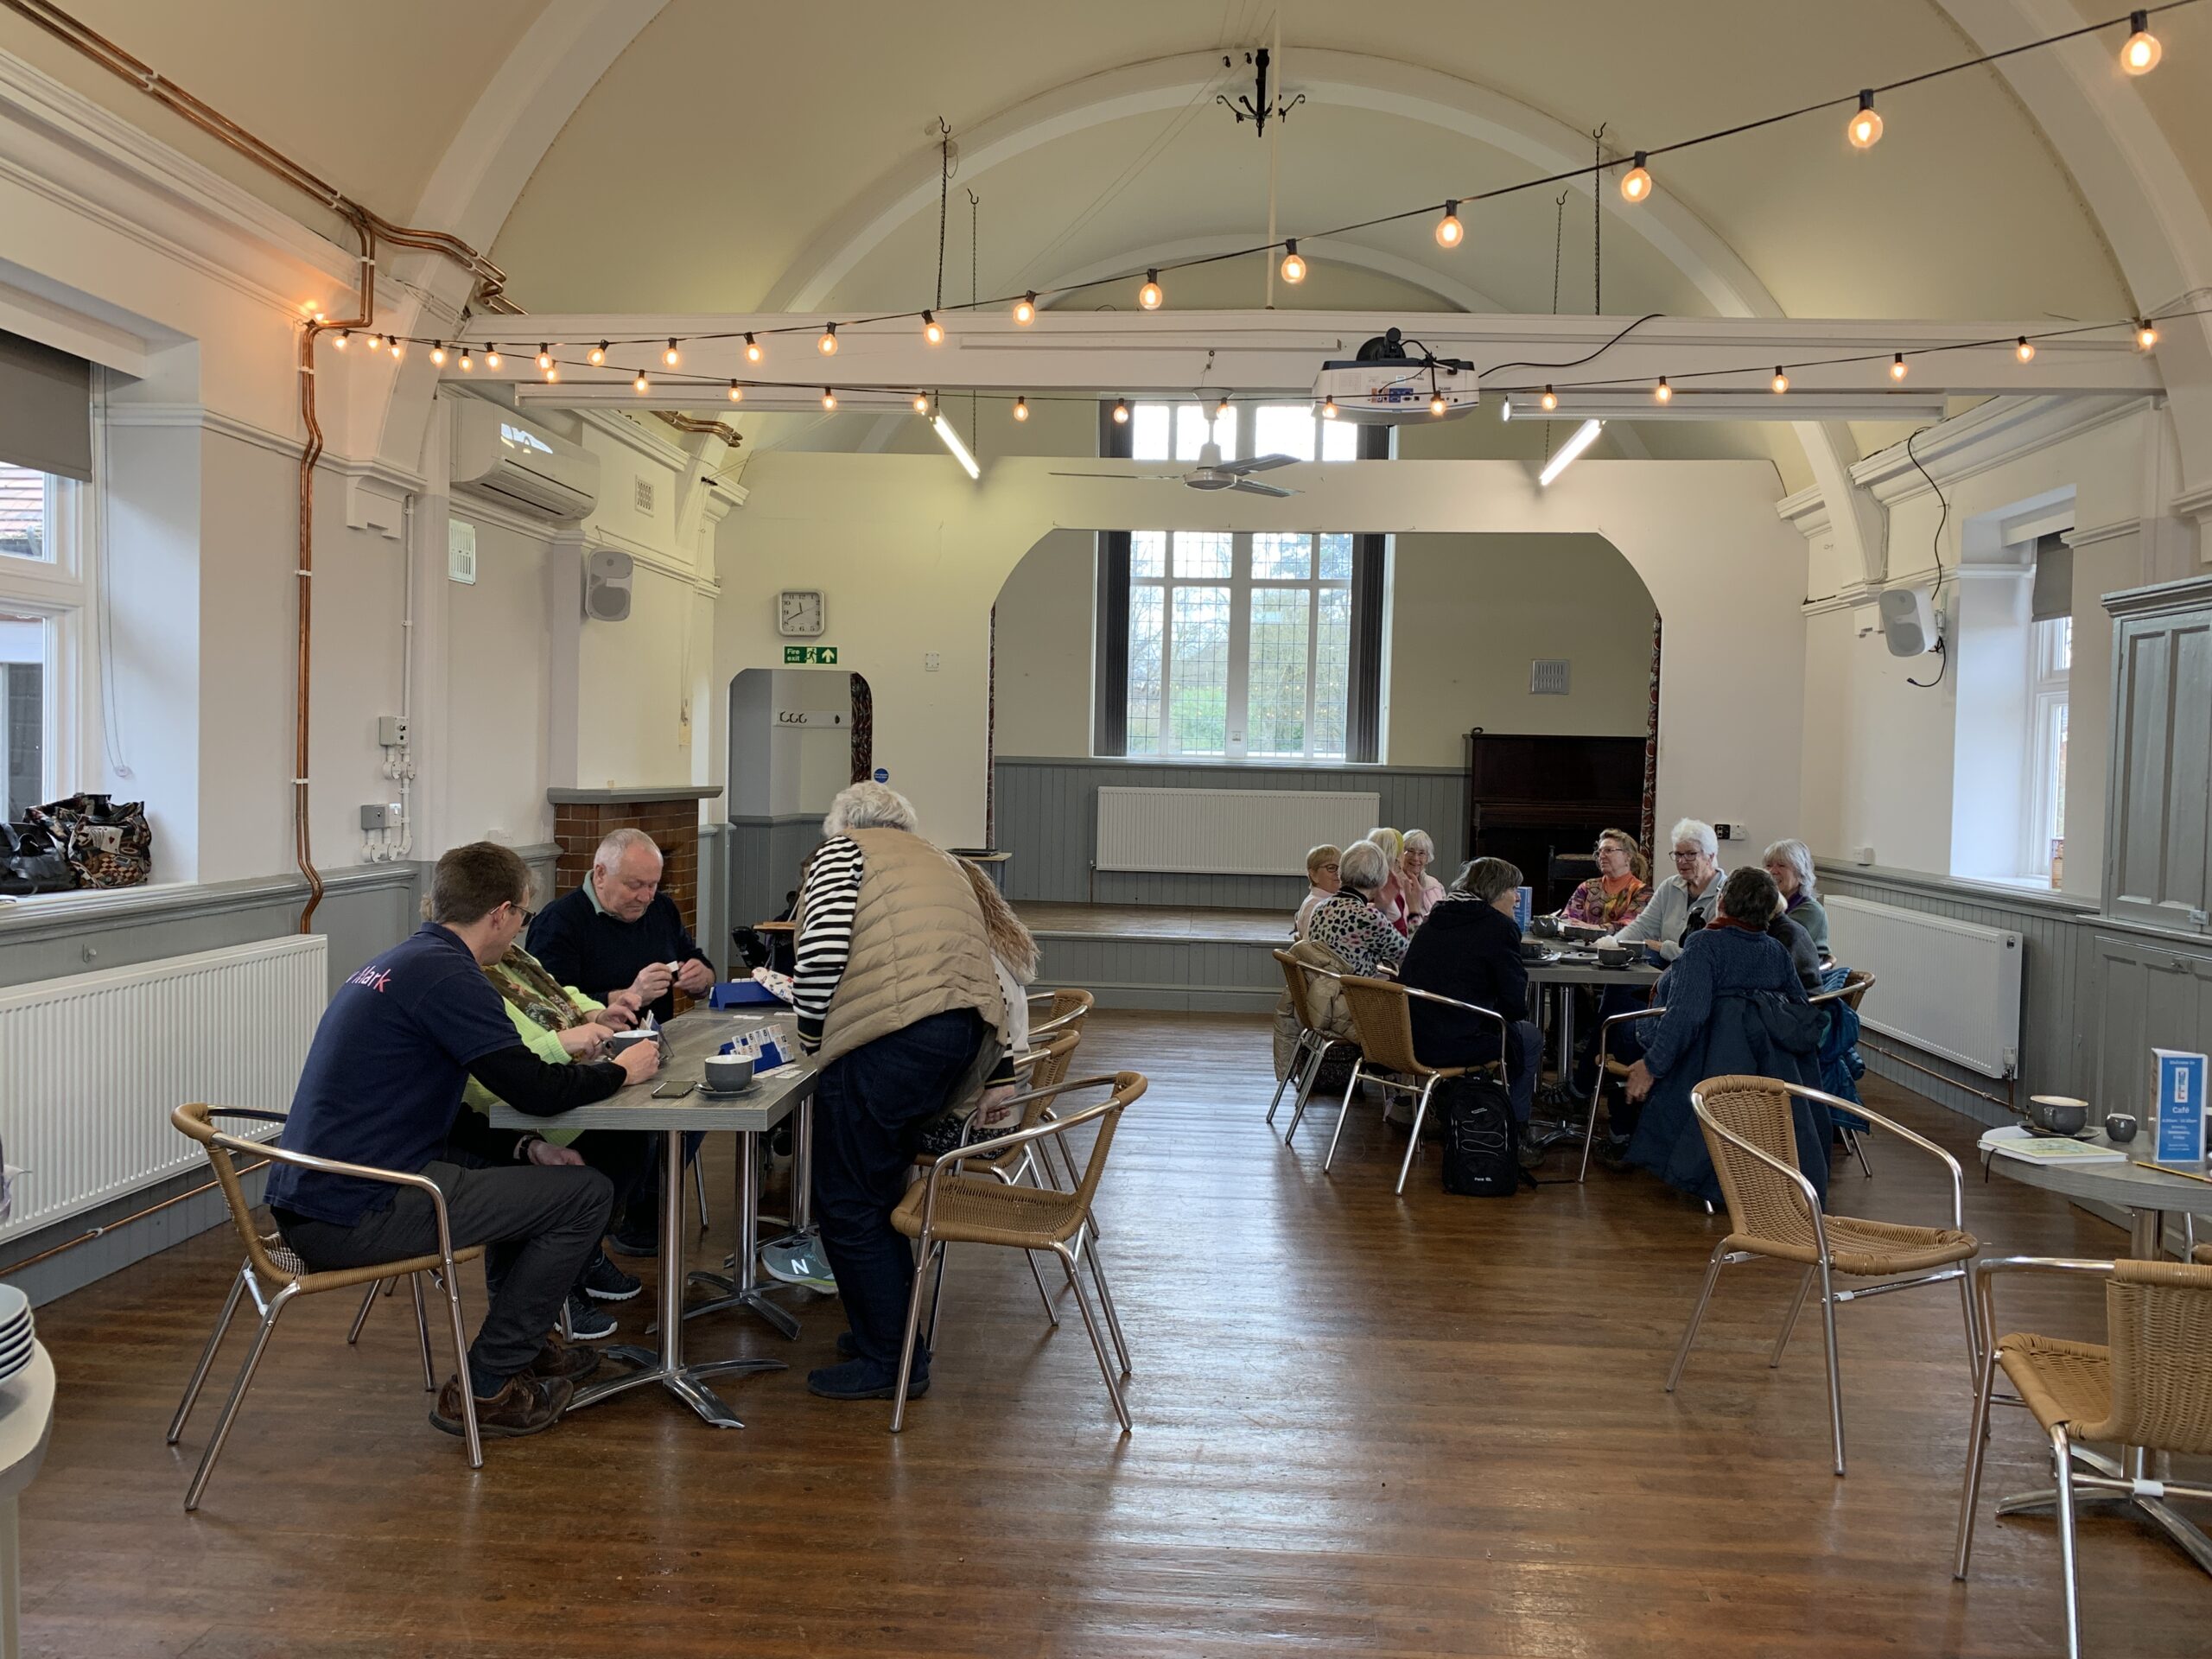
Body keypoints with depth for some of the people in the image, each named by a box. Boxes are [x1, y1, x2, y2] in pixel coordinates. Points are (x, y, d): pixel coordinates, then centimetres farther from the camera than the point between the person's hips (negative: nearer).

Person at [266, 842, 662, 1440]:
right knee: (585, 1193, -6)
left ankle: (522, 1340, 35)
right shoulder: (445, 973, -15)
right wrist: (620, 1070, 1)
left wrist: (527, 1147, 7)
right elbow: (537, 1090, -17)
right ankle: (484, 1386, 4)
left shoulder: (404, 962, 16)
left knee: (522, 1168, 27)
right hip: (357, 1216, -10)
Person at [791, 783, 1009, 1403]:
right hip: (970, 1030, 8)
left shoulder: (843, 850, 8)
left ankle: (889, 1360, 11)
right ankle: (888, 1328, 30)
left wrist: (811, 1031, 5)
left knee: (848, 1203, 4)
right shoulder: (940, 860, 28)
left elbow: (824, 951, -9)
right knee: (880, 1188, 21)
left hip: (891, 1038, -8)